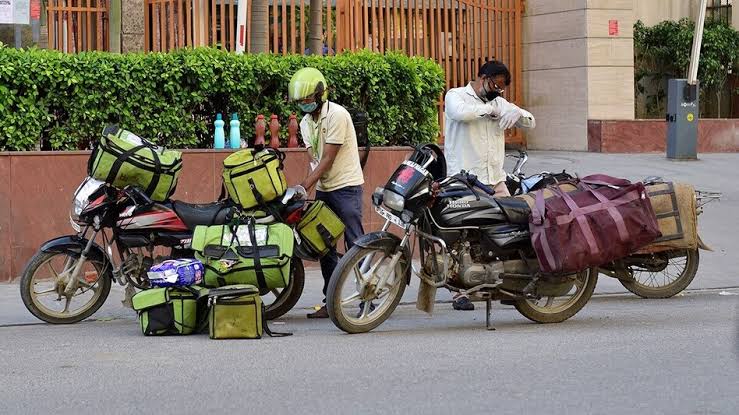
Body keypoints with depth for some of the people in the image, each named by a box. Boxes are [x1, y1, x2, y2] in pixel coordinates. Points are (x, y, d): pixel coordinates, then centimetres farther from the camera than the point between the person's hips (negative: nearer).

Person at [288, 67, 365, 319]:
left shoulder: (337, 115, -15)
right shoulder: (306, 123, 11)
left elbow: (328, 159, -17)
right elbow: (314, 160, 8)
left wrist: (304, 186, -20)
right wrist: (304, 188, -8)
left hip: (346, 186, -8)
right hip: (323, 189, 8)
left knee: (355, 245, -11)